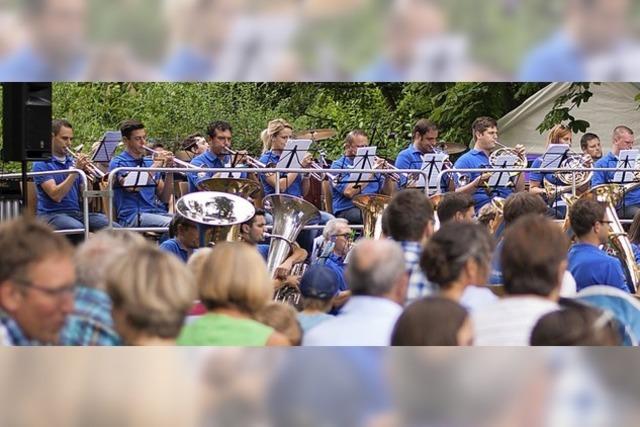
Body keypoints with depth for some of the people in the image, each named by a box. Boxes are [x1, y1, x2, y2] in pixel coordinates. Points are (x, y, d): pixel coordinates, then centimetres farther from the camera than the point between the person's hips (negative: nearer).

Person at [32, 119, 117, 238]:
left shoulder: (72, 162, 18)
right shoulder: (41, 164, 0)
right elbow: (56, 196, -15)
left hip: (77, 212, 6)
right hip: (52, 214, -6)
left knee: (114, 228, -18)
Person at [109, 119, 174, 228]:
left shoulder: (149, 162, 19)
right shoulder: (118, 163, 2)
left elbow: (165, 199, 13)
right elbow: (133, 187, -18)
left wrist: (170, 173, -1)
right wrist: (155, 165, -12)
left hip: (156, 211, 6)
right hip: (133, 216, -6)